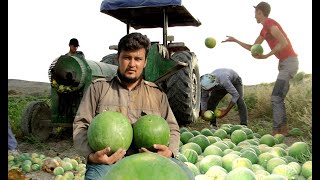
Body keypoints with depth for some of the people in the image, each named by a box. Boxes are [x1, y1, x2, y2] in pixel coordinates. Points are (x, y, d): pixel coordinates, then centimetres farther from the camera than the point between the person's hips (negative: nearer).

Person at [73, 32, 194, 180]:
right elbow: (80, 125, 7)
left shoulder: (157, 93, 21)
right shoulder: (98, 88, 14)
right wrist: (91, 155, -13)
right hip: (108, 159, -2)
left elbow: (172, 128, 18)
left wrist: (169, 151, -6)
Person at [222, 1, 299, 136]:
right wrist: (235, 41, 24)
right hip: (284, 64, 10)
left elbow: (284, 43, -24)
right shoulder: (264, 30, 17)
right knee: (279, 98, 10)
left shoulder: (269, 23, -13)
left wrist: (266, 56, -22)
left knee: (276, 97, -14)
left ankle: (276, 131, -15)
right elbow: (253, 48, 25)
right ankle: (283, 129, 13)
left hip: (289, 62, -10)